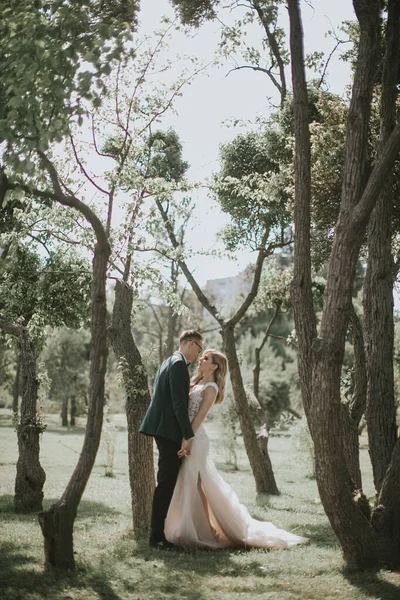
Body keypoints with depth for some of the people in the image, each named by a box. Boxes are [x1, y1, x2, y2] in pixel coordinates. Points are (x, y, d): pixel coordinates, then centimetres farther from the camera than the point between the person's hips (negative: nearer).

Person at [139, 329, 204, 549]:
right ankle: (157, 535, -4)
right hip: (169, 430, -11)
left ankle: (158, 531, 24)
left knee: (167, 481, 16)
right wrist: (188, 435, -19)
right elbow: (178, 403, -20)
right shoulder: (179, 364, -14)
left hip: (163, 429, 11)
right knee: (166, 482, -7)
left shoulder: (170, 362, 18)